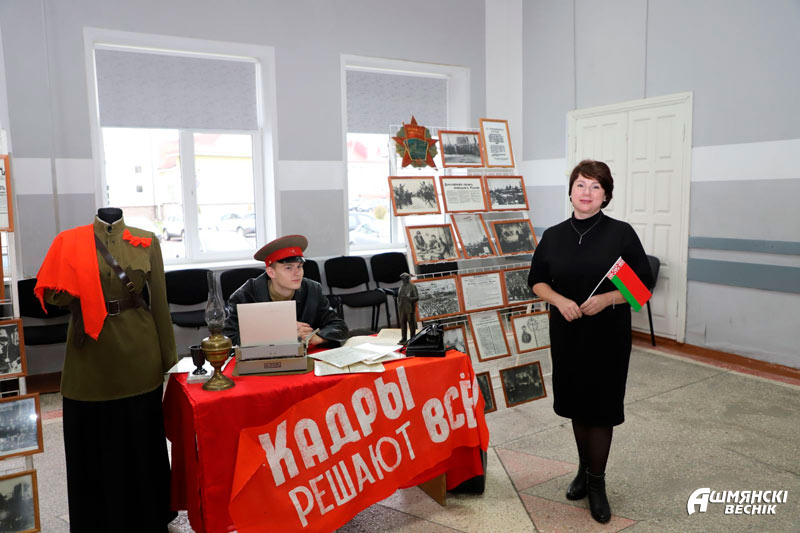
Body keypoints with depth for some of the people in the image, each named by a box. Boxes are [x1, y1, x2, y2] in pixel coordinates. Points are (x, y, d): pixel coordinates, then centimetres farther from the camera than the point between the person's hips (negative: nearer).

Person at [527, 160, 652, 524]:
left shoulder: (621, 233, -7)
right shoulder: (553, 236, 2)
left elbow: (644, 285, -5)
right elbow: (537, 282, 6)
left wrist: (607, 299, -21)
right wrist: (560, 300, -13)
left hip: (608, 335, -3)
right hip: (567, 334, 3)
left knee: (601, 407, 3)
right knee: (576, 403, 14)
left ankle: (596, 482, 21)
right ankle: (585, 469, 35)